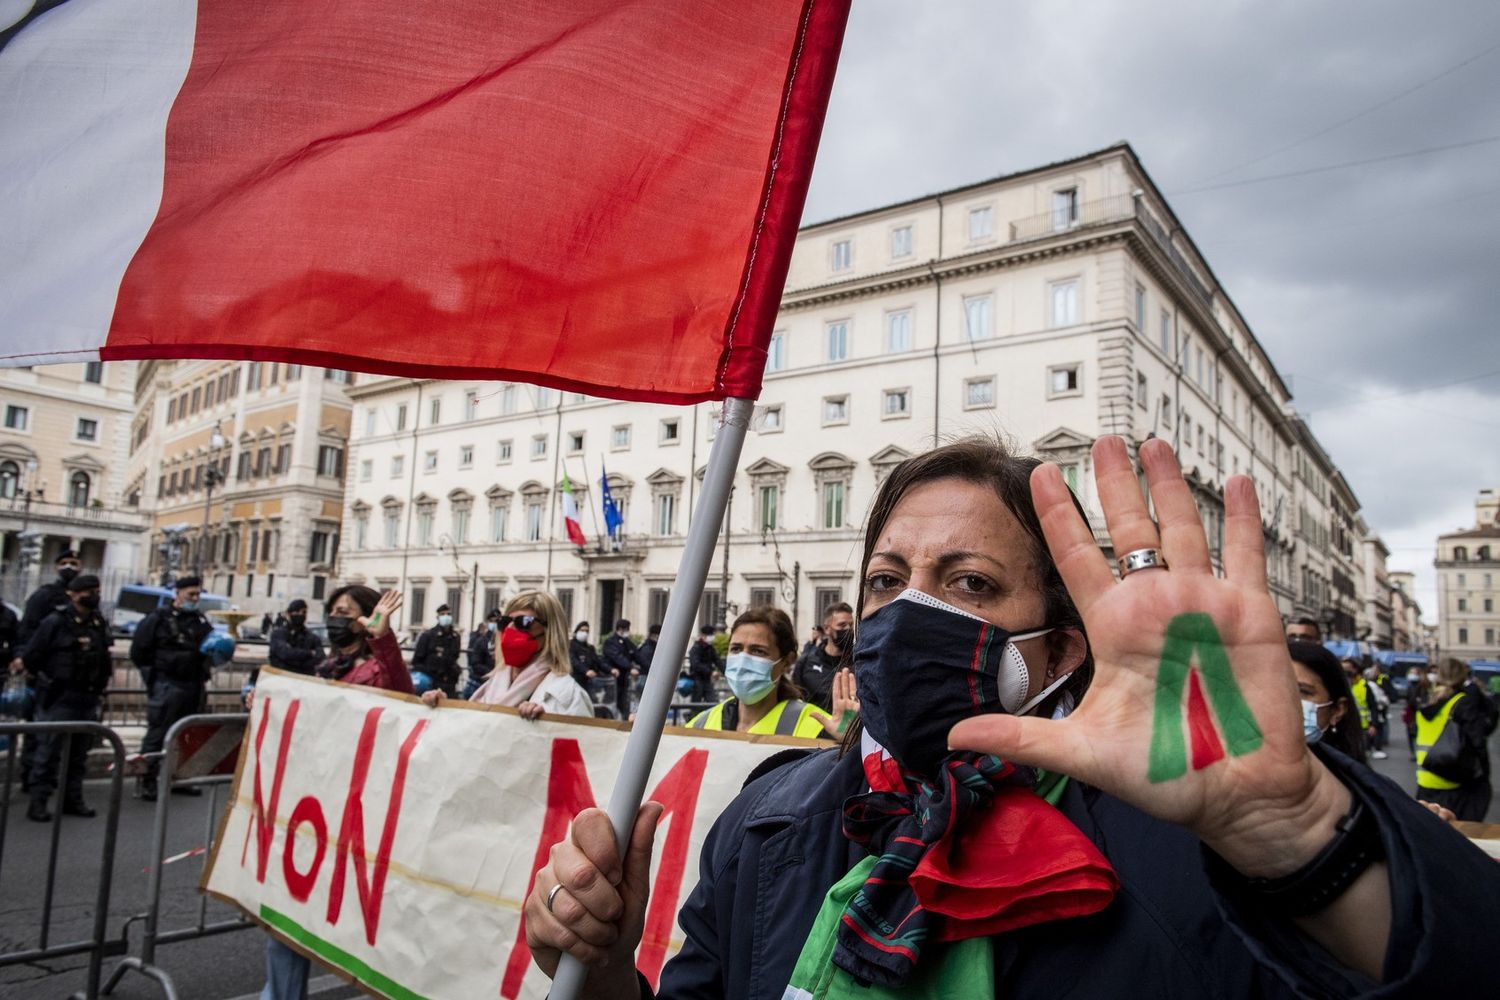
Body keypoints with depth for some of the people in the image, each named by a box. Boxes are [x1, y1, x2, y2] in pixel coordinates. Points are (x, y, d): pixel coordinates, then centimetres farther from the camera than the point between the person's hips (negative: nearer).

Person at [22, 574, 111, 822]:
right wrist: (46, 678, 1)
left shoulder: (100, 624, 10)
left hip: (88, 700, 6)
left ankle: (72, 799, 20)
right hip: (59, 699, -6)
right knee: (49, 752, -3)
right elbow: (31, 657, -6)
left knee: (78, 754, 12)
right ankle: (38, 802, 5)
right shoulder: (55, 622, -8)